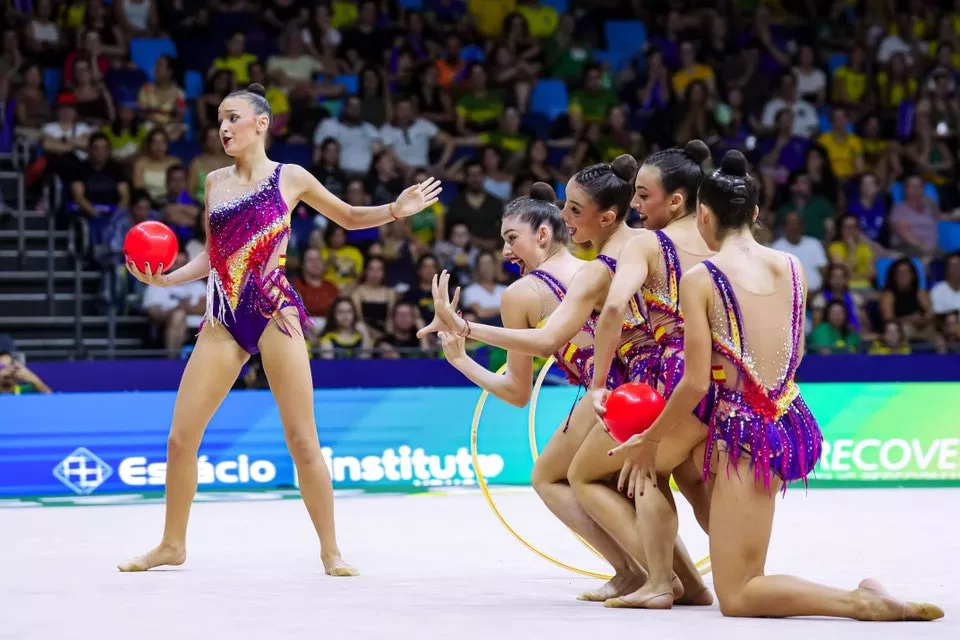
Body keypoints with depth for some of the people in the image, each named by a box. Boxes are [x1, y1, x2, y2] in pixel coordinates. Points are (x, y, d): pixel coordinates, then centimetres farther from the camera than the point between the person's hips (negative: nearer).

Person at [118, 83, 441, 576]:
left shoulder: (290, 178, 2)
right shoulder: (215, 182, 11)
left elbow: (348, 217, 16)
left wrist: (394, 211, -1)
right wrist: (165, 279, 4)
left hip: (274, 312, -4)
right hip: (224, 318, 4)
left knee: (302, 440, -6)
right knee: (180, 437, 1)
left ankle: (330, 550, 6)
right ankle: (172, 544, 17)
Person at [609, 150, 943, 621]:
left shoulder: (700, 279, -13)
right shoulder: (791, 267, 6)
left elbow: (695, 383, -15)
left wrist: (650, 440, 0)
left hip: (746, 432, -8)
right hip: (793, 421, 8)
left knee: (736, 598, 1)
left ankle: (863, 604, -16)